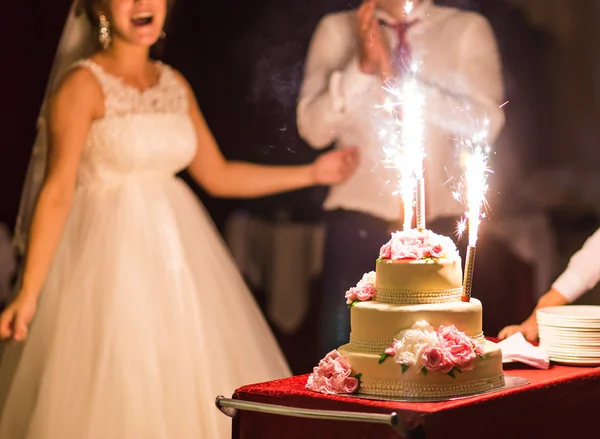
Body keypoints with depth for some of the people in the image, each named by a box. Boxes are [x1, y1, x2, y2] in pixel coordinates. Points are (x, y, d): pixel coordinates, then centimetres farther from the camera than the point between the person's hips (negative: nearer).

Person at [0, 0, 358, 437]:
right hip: (111, 252, -6)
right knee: (115, 390, -1)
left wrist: (312, 173, 12)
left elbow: (218, 175, 13)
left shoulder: (176, 85, 9)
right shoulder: (83, 84, -8)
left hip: (177, 249, 6)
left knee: (192, 383, 10)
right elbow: (57, 191, -14)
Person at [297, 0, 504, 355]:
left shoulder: (468, 30, 7)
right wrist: (362, 66, -15)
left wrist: (398, 77, -13)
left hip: (440, 224, 0)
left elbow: (486, 123, -7)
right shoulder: (337, 30, 8)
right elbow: (314, 129, -2)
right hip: (359, 224, 0)